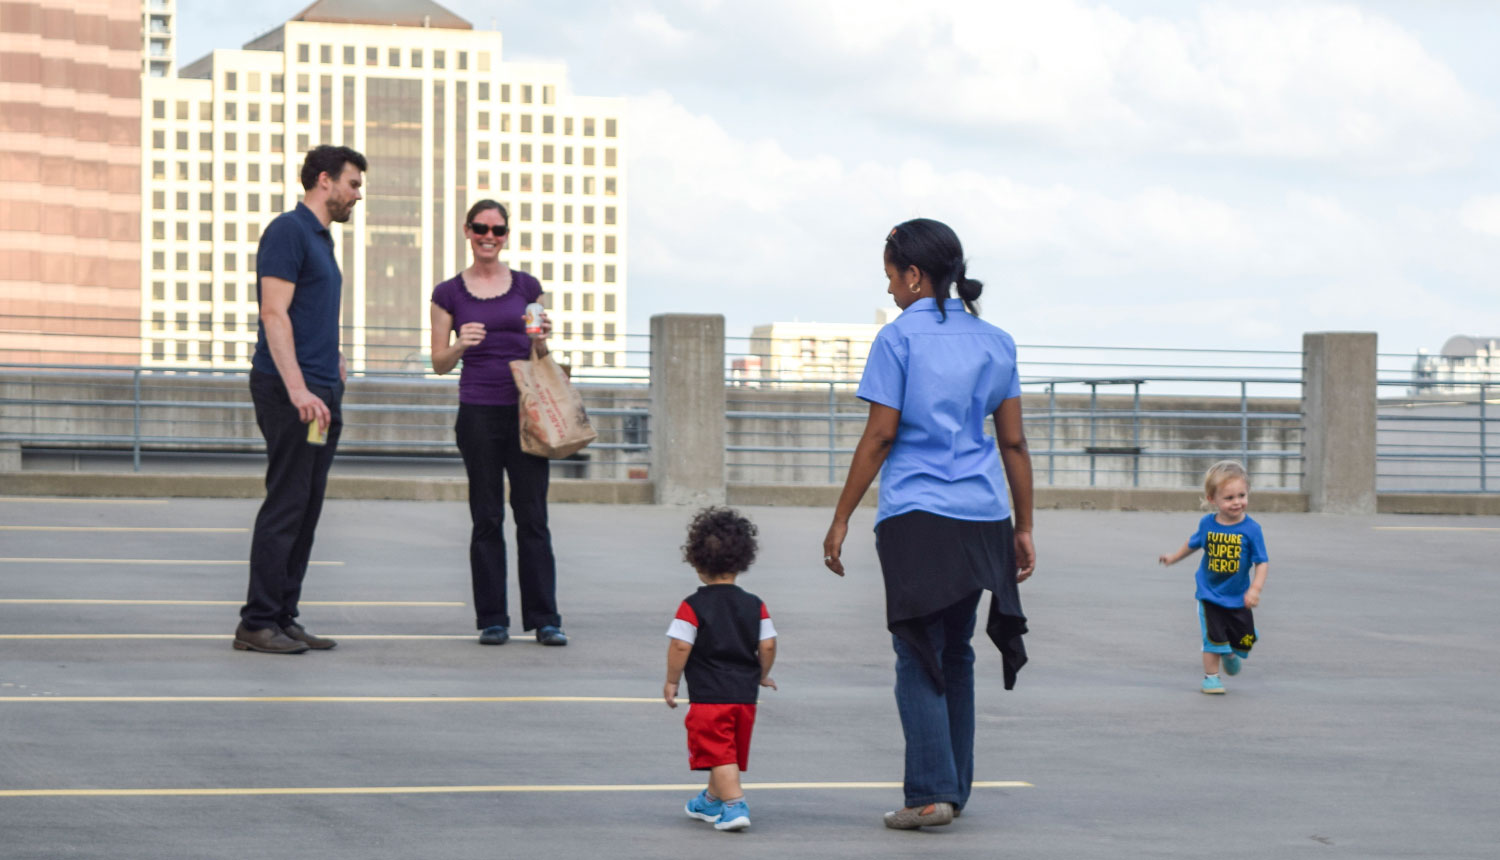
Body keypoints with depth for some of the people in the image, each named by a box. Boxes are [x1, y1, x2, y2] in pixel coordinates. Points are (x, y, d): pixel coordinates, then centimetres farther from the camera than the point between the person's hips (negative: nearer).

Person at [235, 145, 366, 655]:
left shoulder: (321, 238, 20)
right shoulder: (288, 231, -10)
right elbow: (275, 314, -18)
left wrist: (336, 368, 21)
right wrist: (298, 389, -24)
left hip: (320, 392, 10)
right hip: (291, 391, -10)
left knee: (306, 510, 9)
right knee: (286, 506, -9)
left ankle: (284, 618, 13)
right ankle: (258, 623, -6)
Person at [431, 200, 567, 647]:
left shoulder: (526, 287, 9)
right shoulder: (449, 293, 5)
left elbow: (540, 357, 14)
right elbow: (439, 363, 5)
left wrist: (542, 338, -7)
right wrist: (460, 345, -14)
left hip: (525, 411, 1)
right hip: (478, 413, -1)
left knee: (533, 516, -2)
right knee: (487, 517, 1)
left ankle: (544, 619, 2)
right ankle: (492, 620, 7)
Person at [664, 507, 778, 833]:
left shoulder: (693, 607, -8)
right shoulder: (755, 606, 3)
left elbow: (680, 647, -13)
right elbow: (768, 646, 1)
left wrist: (672, 682, 0)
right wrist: (762, 675, 19)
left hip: (709, 695, -5)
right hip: (745, 693, 5)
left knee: (719, 753, -5)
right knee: (729, 752, 20)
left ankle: (735, 805, -19)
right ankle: (711, 801, 38)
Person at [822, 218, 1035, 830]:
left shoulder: (899, 338, -5)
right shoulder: (994, 342, 10)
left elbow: (880, 436, -6)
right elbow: (1013, 442, 10)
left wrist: (840, 520, -1)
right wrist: (1023, 527, 15)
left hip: (917, 518, -5)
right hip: (982, 517, 5)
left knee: (919, 656, -1)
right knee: (956, 653, 15)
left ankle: (930, 793, -8)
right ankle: (955, 788, 18)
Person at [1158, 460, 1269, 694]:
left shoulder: (1251, 529, -14)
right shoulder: (1207, 524, -7)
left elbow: (1261, 563, -13)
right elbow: (1194, 543, 16)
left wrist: (1255, 589, -25)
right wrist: (1174, 557, 27)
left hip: (1238, 599, 0)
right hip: (1210, 595, 0)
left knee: (1245, 640, 10)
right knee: (1213, 637, -5)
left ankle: (1231, 655, 43)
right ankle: (1211, 677, 13)